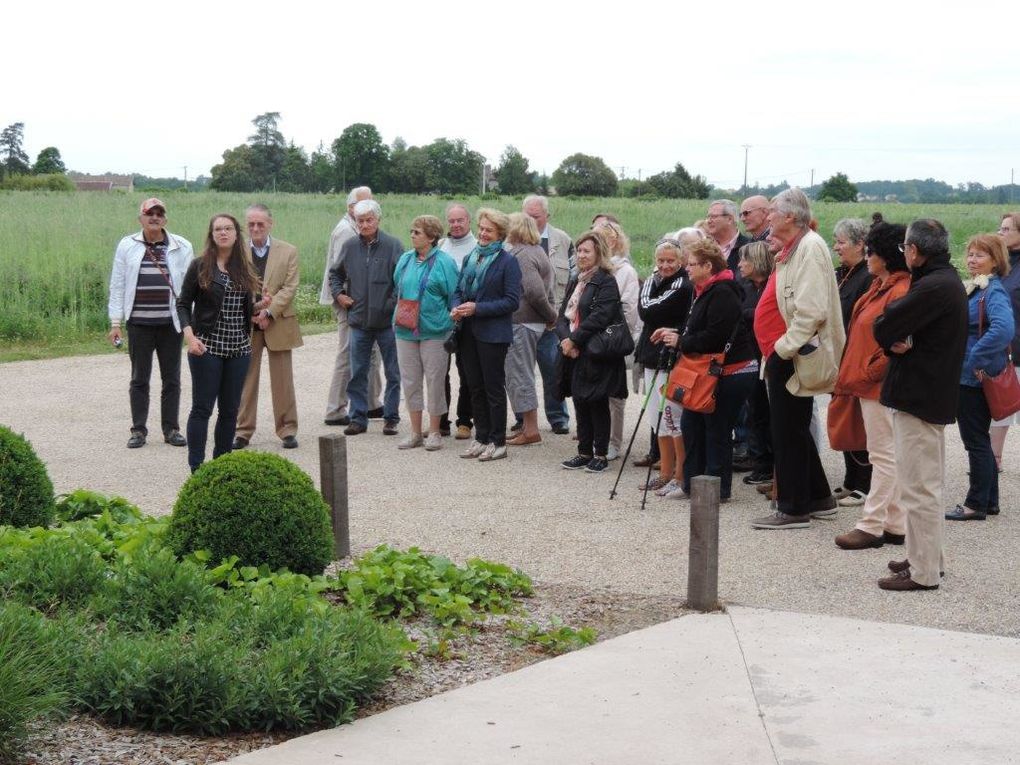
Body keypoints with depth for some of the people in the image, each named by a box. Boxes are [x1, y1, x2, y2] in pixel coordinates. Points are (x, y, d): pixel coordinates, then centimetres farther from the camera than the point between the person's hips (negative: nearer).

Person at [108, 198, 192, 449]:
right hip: (139, 323, 0)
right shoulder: (127, 246, 3)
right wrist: (115, 322, 0)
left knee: (171, 379, 8)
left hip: (171, 323, 0)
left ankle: (171, 429, 17)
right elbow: (117, 285, 4)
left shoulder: (182, 247, 2)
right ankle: (138, 430, 14)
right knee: (139, 378, 7)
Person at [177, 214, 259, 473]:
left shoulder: (245, 268, 9)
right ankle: (197, 468, 2)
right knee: (202, 408, -2)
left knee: (230, 409, 8)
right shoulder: (200, 266, -3)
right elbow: (183, 304, -3)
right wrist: (189, 335, -17)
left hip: (238, 349, 4)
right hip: (207, 347, -4)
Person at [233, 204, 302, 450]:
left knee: (282, 381, 4)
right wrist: (252, 310, -16)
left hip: (278, 324, 0)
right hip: (245, 325, 1)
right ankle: (243, 430, 13)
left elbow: (290, 288, -5)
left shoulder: (288, 251, 2)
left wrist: (268, 311, -15)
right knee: (245, 380, 5)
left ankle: (287, 430, 12)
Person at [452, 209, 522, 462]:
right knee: (475, 386, 11)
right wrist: (456, 307, -5)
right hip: (469, 332, 6)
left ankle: (498, 442, 8)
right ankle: (481, 438, 21)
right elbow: (459, 289, 17)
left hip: (493, 334, -6)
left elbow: (512, 300, -13)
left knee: (494, 387, 0)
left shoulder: (507, 261, -8)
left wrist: (477, 308, -18)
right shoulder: (470, 258, 12)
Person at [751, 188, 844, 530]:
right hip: (784, 356, 10)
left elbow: (811, 311, -24)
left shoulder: (809, 247, -15)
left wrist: (783, 348, -22)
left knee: (788, 433, -3)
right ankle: (818, 499, 27)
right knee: (793, 432, 16)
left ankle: (793, 509, 5)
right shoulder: (792, 249, 16)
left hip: (794, 358, -10)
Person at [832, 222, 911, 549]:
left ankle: (871, 525, 1)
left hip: (881, 386, -10)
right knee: (886, 455, 13)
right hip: (870, 384, 10)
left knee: (883, 455, -3)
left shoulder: (900, 292, -17)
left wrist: (867, 373, -15)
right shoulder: (880, 286, 14)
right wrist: (851, 374, 13)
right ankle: (896, 525, 19)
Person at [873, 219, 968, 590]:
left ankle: (923, 572, 0)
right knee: (928, 484, 19)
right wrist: (896, 344, -10)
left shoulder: (933, 287, -21)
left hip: (918, 398, -11)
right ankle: (925, 557, 30)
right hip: (935, 394, 11)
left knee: (919, 488, -5)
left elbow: (882, 328, -22)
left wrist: (892, 339, -2)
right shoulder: (949, 280, 13)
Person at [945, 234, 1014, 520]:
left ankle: (976, 505, 5)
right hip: (965, 376, 10)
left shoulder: (993, 292, -16)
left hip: (975, 378, -10)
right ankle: (989, 501, 23)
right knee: (979, 440, 15)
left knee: (976, 441, -2)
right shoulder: (972, 288, 13)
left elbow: (1003, 328, -33)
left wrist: (976, 360, -27)